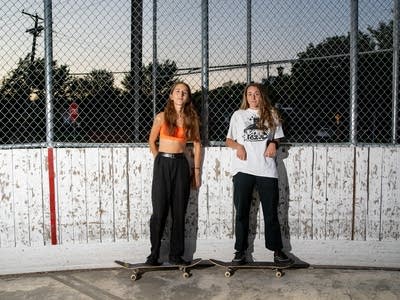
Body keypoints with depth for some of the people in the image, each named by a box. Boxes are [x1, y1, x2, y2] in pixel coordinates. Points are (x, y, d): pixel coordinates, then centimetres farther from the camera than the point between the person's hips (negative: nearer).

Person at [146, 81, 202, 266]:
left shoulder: (192, 119, 6)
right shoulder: (161, 117, 1)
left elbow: (197, 145, 10)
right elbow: (152, 141, 11)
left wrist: (197, 171, 6)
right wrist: (161, 160, 8)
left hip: (181, 164, 2)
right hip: (162, 164, -2)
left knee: (179, 211, 5)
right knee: (159, 211, -2)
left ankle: (176, 254, 16)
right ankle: (154, 253, 10)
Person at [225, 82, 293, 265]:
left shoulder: (271, 114, 13)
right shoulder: (238, 115, 11)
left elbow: (277, 138, 18)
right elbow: (228, 140, 12)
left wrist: (273, 144, -4)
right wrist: (237, 146, -9)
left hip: (266, 169, 0)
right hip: (243, 169, 0)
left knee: (271, 211, 4)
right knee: (242, 211, 3)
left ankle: (277, 250, 14)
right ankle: (240, 250, 12)